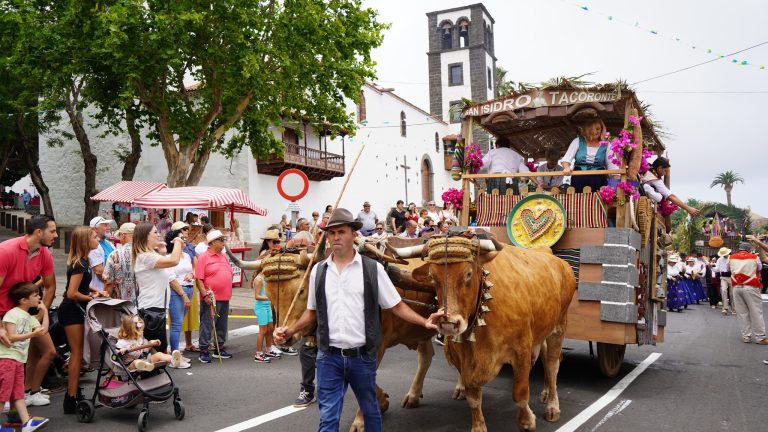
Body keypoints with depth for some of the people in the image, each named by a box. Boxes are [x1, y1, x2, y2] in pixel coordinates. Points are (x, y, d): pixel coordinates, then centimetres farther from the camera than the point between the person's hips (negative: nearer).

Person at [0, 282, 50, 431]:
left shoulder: (30, 318, 17)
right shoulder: (12, 314, -9)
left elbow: (43, 330, 9)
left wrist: (45, 311, 11)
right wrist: (32, 334, -23)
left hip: (19, 359, 8)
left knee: (18, 393, 6)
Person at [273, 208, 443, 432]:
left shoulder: (373, 269, -3)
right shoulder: (318, 271, 4)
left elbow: (397, 306, 0)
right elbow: (312, 312, 14)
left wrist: (424, 321, -12)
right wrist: (290, 330, 1)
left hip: (363, 356, -1)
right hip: (328, 357, 1)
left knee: (370, 410, 17)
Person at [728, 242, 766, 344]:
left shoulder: (732, 257, 5)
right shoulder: (754, 257, -2)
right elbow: (759, 268, 11)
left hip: (737, 287, 3)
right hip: (751, 287, -3)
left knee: (742, 313, 8)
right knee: (756, 312, 2)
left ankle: (746, 336, 11)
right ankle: (760, 337, 5)